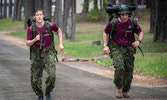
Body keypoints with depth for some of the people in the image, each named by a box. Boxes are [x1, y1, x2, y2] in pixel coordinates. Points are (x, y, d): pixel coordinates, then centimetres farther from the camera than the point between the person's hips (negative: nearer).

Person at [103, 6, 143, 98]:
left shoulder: (132, 22, -9)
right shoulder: (113, 23, -11)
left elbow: (140, 33, 4)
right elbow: (105, 33, 6)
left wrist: (139, 41, -17)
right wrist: (105, 45, -5)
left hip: (129, 48, 2)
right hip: (117, 48, -2)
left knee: (129, 71, 4)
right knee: (119, 67, -24)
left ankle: (125, 91, 24)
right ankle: (119, 88, -5)